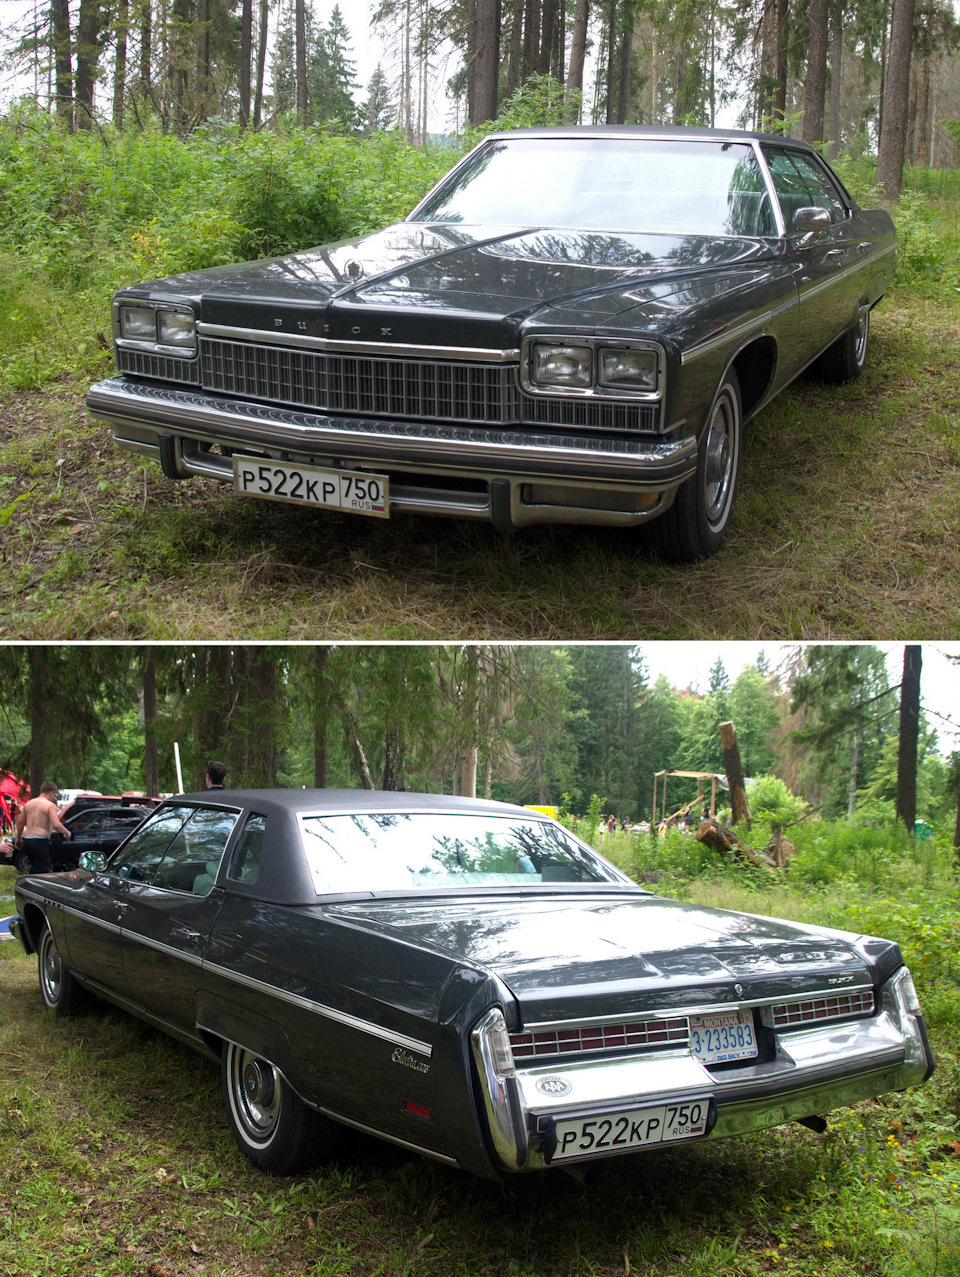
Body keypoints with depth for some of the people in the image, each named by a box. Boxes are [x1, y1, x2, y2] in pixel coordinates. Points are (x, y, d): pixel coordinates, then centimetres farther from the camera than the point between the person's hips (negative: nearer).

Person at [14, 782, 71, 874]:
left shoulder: (28, 804, 12)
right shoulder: (50, 805, -8)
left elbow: (20, 822, 16)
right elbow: (56, 825, -19)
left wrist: (18, 838, 27)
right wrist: (67, 832, -2)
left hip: (26, 840, 7)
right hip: (40, 841, -7)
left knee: (34, 869, 21)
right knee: (43, 870, -6)